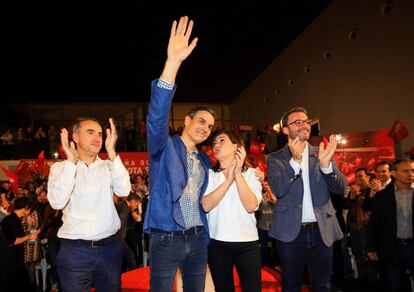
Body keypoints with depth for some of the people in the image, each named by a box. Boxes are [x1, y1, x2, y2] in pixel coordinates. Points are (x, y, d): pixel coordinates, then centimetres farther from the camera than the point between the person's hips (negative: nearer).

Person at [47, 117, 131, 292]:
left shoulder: (108, 166, 5)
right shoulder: (60, 167, 1)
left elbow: (124, 191, -13)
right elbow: (57, 202, -15)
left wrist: (112, 152, -17)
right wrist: (71, 162, -19)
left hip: (109, 248, 2)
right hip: (74, 251, -2)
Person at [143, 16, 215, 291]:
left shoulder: (204, 160, 12)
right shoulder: (164, 147, -6)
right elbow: (157, 116, -26)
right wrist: (173, 63, -36)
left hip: (197, 239, 6)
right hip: (166, 240, -6)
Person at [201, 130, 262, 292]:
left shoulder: (251, 173, 0)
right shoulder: (209, 174, 2)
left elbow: (251, 206, -15)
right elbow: (205, 205, -13)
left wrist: (238, 174, -16)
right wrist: (228, 179, -17)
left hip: (247, 242, -1)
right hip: (217, 243, 1)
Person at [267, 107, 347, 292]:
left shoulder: (322, 154, 6)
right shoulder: (276, 158, 0)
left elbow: (340, 188, -2)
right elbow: (278, 189, -15)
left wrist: (326, 164, -21)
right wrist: (295, 160, -29)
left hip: (321, 231, 2)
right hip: (291, 232, -2)